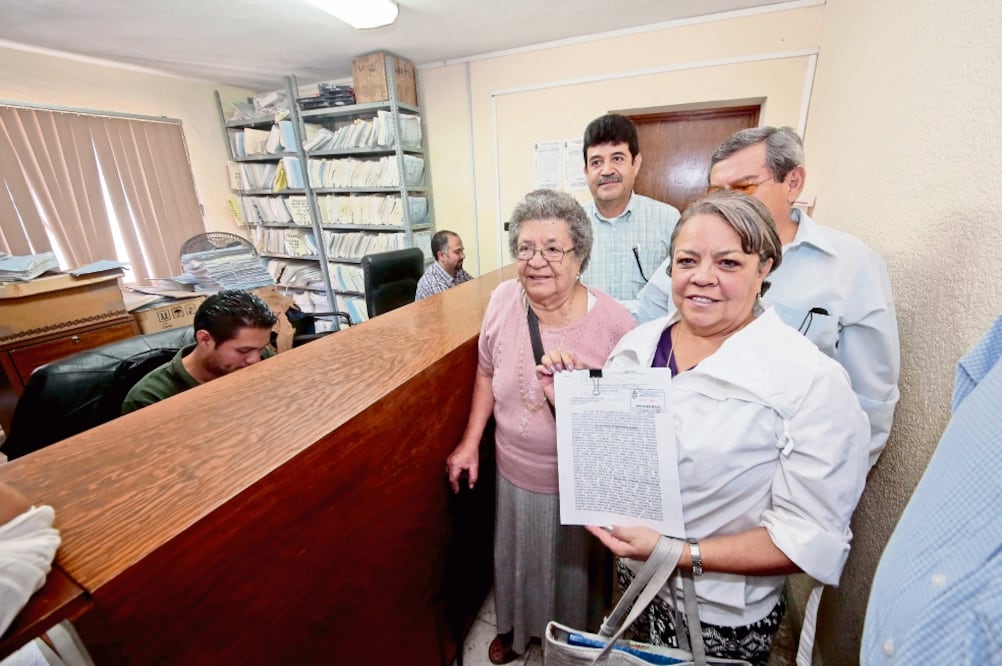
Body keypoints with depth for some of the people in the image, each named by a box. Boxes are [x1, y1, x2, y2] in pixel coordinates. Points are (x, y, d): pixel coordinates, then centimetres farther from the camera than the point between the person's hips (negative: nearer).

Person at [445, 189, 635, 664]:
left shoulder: (614, 323, -23)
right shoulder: (503, 300, -12)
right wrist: (470, 443, 1)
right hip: (514, 473, 3)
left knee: (571, 566, 24)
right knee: (514, 558, 29)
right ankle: (513, 627, 62)